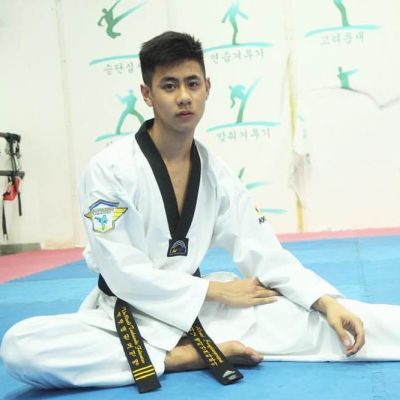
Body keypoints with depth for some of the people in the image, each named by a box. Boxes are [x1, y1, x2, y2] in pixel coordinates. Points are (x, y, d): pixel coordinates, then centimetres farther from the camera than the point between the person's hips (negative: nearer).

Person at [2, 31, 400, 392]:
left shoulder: (216, 173, -1)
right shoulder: (109, 169, -16)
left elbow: (264, 253, -3)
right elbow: (122, 273, -19)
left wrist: (328, 302, -17)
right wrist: (217, 290, -16)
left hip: (194, 308, 2)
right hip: (124, 312, -1)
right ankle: (182, 357, -26)